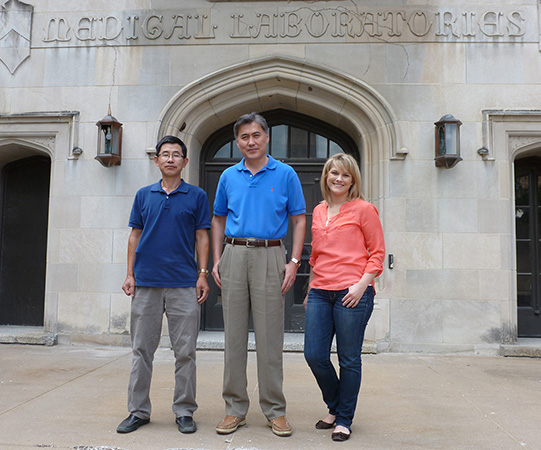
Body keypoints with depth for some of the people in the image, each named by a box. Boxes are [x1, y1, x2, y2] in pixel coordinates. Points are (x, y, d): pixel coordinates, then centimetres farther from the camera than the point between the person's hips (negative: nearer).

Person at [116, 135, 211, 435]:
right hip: (146, 282, 2)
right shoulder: (144, 195, 12)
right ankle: (138, 410, 19)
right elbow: (135, 235, 12)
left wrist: (203, 275, -4)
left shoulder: (196, 196, 6)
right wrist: (130, 274, 5)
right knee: (142, 349, 7)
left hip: (184, 284, -2)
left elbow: (202, 237, 4)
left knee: (185, 351, 2)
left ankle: (184, 411, 15)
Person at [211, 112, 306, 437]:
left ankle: (275, 410, 12)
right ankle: (235, 409, 16)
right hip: (234, 255, 3)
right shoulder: (229, 176, 12)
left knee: (270, 337, 0)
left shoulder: (285, 174, 4)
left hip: (270, 255, -3)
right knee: (234, 335, 5)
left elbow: (299, 220, 3)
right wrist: (217, 260, 7)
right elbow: (218, 220, 18)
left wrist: (294, 261, -7)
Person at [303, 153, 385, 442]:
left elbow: (377, 253, -2)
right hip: (320, 293, 5)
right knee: (314, 355, 3)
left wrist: (362, 285, -13)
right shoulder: (318, 211, 15)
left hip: (352, 293, -5)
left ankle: (344, 420, 22)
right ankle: (334, 407, 29)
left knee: (349, 360, 4)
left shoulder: (363, 209, 0)